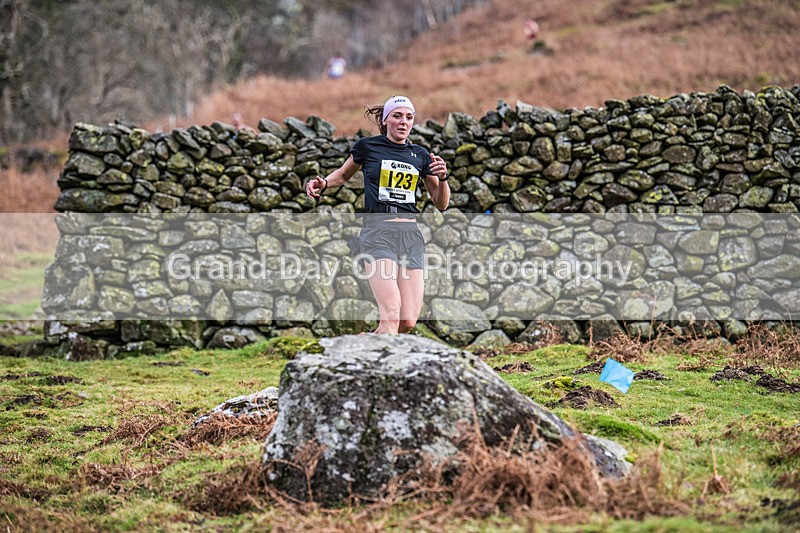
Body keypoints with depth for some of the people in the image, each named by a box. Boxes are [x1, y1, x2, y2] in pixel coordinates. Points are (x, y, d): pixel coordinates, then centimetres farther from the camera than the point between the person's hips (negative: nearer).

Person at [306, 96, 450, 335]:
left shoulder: (420, 155, 14)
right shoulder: (367, 146, 6)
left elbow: (441, 203, 19)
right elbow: (344, 173, 24)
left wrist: (442, 178, 0)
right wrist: (323, 183, 4)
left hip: (411, 236, 4)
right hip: (378, 232, -4)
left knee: (408, 322, -5)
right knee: (391, 313, -22)